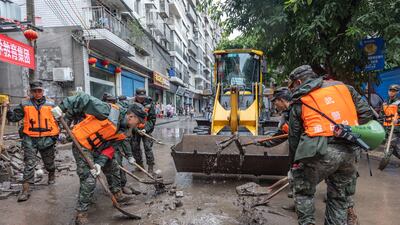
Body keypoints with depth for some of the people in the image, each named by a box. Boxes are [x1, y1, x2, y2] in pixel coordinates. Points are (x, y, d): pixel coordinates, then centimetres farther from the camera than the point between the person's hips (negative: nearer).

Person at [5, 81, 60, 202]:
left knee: (49, 161, 17)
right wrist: (8, 110, -12)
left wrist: (57, 133, 2)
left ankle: (52, 175, 45)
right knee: (29, 163, -5)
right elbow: (15, 117, 5)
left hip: (47, 138, 0)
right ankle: (25, 189, 0)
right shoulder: (25, 104, 2)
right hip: (30, 138, 0)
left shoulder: (51, 104, 1)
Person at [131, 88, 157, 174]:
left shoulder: (149, 104, -8)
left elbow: (152, 119, -6)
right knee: (135, 147, 8)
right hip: (135, 130, 3)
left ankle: (150, 166, 4)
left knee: (148, 147, -7)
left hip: (146, 129, -3)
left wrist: (146, 129, -16)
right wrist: (136, 129, -12)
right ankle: (139, 164, 24)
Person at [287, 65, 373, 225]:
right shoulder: (343, 87, 15)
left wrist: (294, 163, 21)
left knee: (303, 190, 17)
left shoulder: (300, 101, 8)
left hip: (321, 151, -4)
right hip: (349, 150, 4)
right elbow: (366, 113, 14)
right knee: (339, 196, 22)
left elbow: (294, 137, 11)